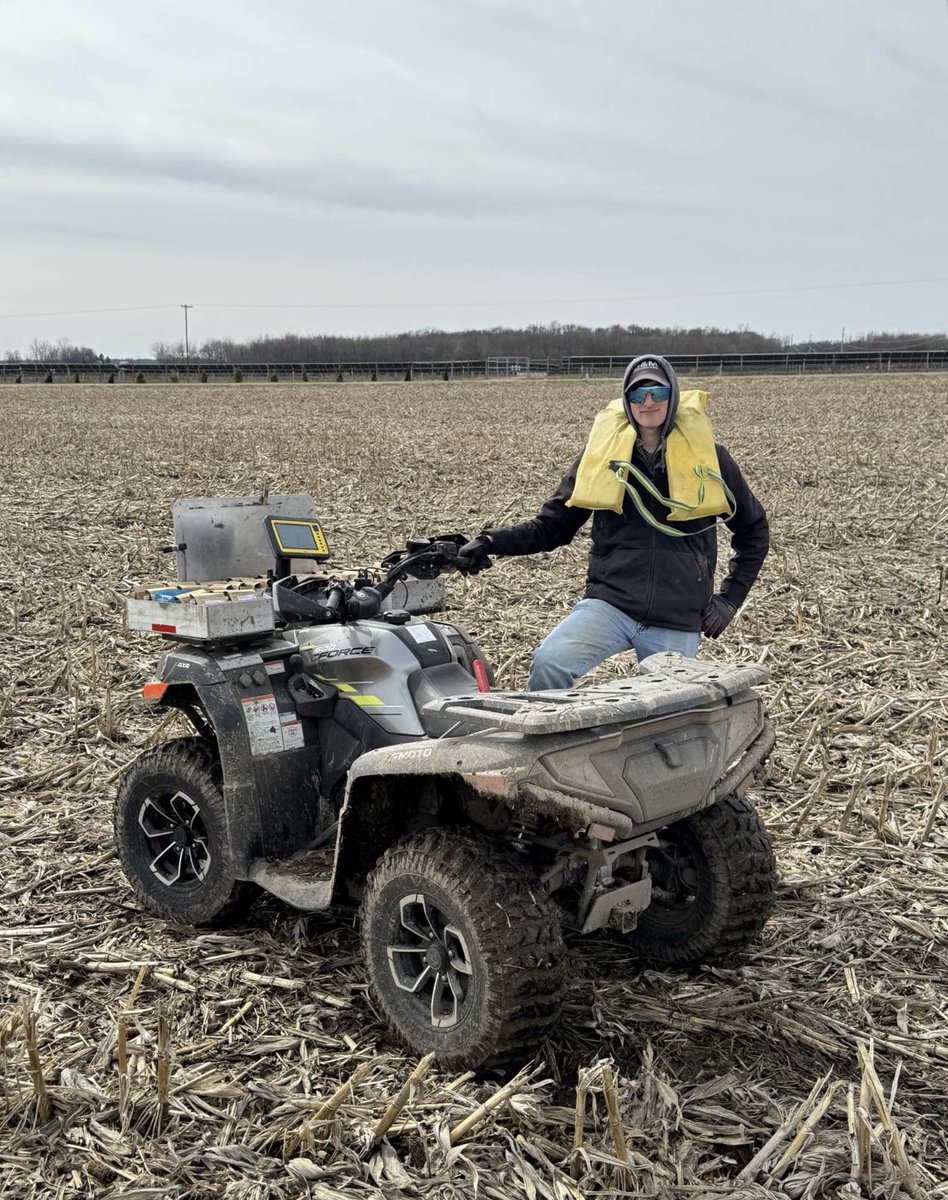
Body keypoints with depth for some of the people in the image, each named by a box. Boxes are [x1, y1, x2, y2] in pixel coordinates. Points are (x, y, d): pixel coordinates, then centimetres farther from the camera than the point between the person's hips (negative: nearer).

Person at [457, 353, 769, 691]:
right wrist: (490, 542, -5)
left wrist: (729, 599, 10)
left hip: (678, 624, 1)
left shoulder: (708, 457, 7)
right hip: (610, 603, -1)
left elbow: (753, 529, 18)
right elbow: (552, 526, 10)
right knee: (548, 663, -27)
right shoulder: (603, 452, 7)